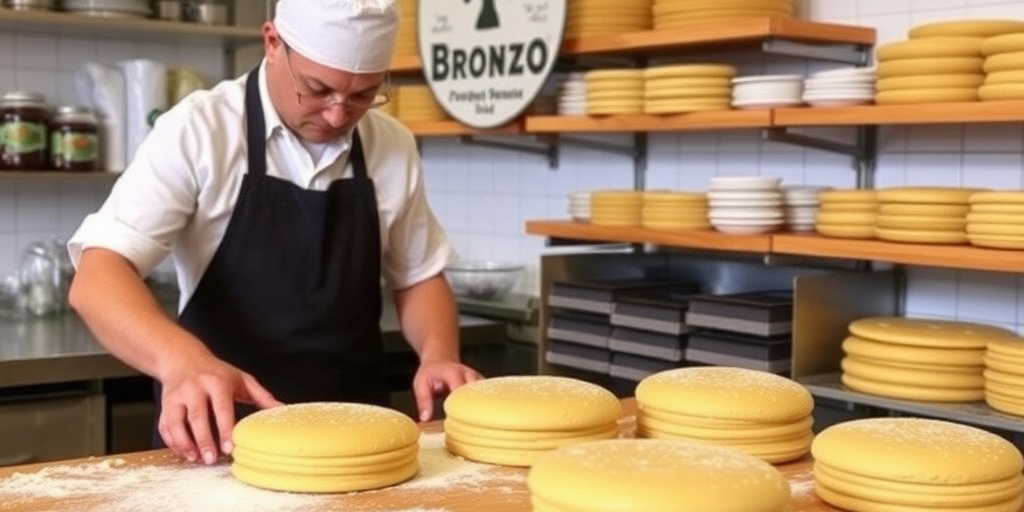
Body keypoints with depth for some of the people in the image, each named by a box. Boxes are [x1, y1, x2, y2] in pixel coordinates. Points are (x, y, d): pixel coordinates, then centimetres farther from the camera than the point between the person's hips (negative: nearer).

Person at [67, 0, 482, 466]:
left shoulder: (393, 148, 2)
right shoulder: (197, 131, -10)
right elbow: (97, 278, -17)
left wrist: (438, 354, -7)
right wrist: (181, 359, -35)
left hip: (356, 432, 3)